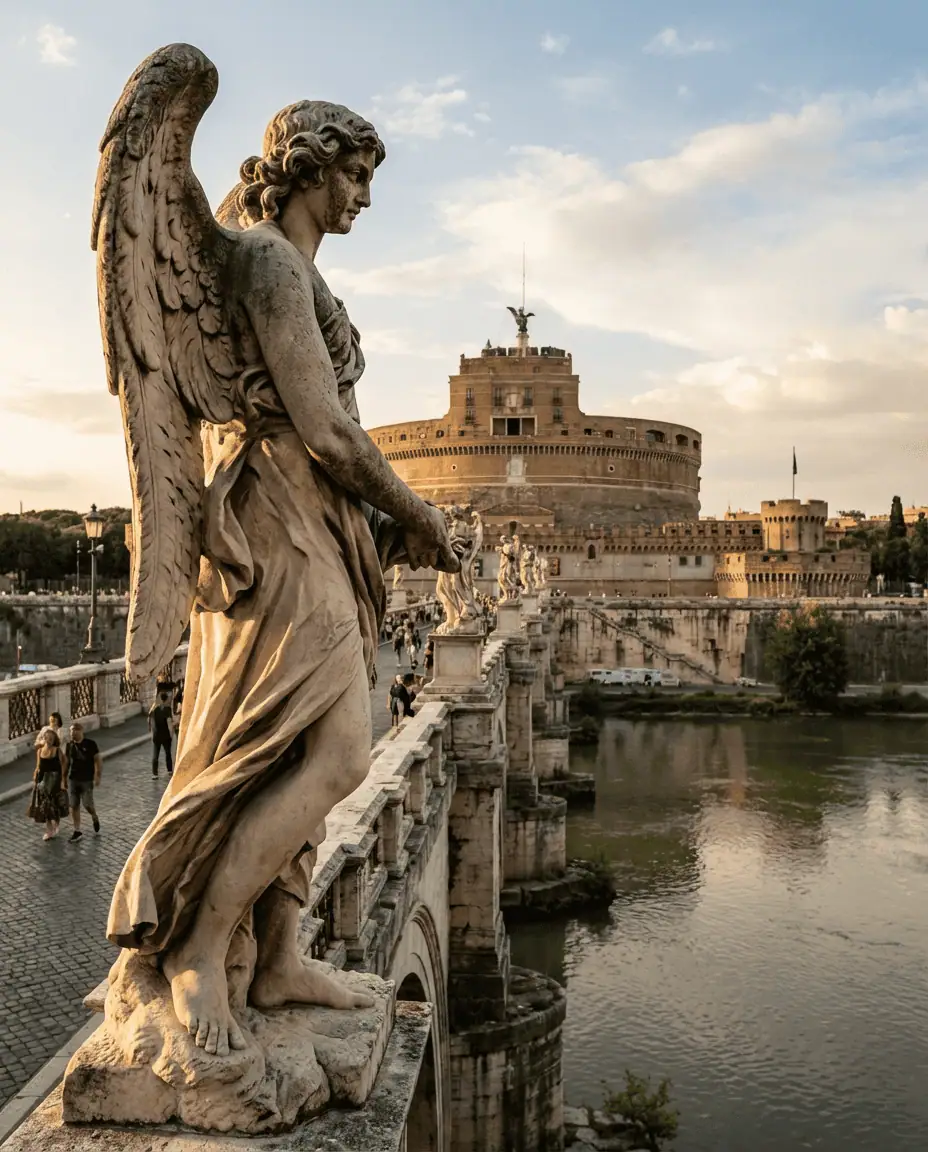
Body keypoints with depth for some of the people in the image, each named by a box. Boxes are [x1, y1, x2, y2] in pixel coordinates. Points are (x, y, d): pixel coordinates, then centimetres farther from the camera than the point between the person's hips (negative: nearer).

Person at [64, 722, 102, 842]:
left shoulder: (90, 744, -9)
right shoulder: (70, 744, 3)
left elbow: (98, 760, -6)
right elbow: (66, 762, 13)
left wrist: (97, 775, -13)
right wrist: (64, 777, 13)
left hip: (87, 780, -4)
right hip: (73, 779, 4)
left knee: (87, 804, -6)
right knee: (74, 806, 4)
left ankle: (95, 818, 27)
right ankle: (77, 831, 13)